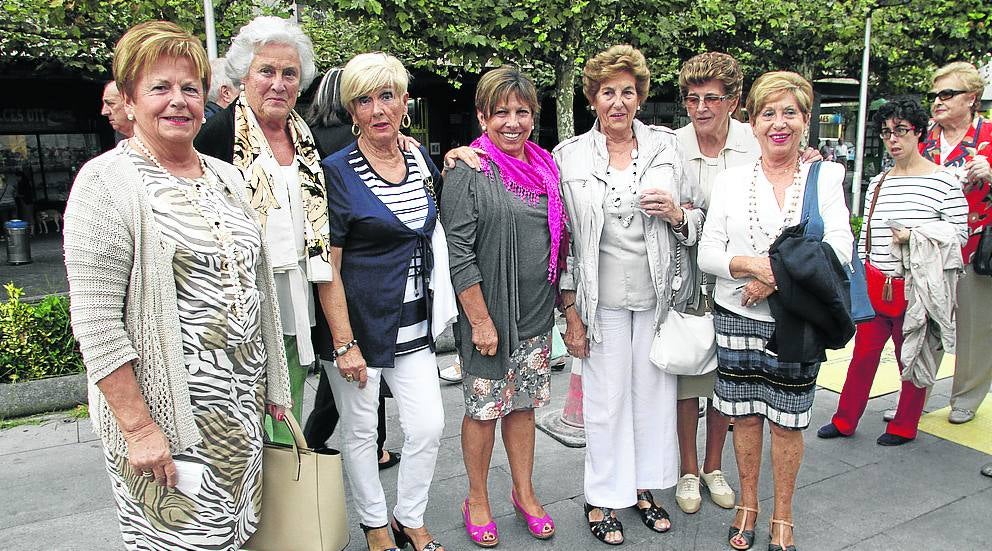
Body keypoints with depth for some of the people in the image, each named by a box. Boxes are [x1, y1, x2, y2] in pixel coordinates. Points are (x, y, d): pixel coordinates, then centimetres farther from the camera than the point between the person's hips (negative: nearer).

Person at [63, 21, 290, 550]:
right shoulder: (106, 183, -10)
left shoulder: (227, 177, 10)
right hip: (167, 409, -6)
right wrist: (138, 426, -18)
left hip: (242, 406, 6)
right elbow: (96, 322, -15)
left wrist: (271, 388, 14)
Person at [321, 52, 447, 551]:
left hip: (414, 322, 5)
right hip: (359, 321, -5)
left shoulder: (421, 160, 5)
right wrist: (344, 343, -15)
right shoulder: (336, 172, -11)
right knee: (360, 432, 11)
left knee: (428, 427, 7)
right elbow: (327, 268, -12)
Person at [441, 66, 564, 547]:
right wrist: (480, 319, -16)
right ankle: (477, 499, 26)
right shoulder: (468, 172, -11)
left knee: (523, 403, 16)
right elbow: (458, 253, -14)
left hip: (537, 314, 5)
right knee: (484, 408, 7)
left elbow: (558, 240, 15)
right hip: (488, 313, -5)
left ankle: (524, 493, 32)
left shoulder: (545, 167, 7)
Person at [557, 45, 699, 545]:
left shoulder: (667, 147, 3)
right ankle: (602, 500, 24)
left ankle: (643, 488, 32)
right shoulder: (569, 156, -1)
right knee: (606, 400, 6)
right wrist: (571, 311, -3)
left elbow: (699, 219, 10)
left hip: (658, 296, 2)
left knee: (654, 393, 12)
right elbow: (562, 239, 0)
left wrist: (677, 214, -13)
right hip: (602, 298, -2)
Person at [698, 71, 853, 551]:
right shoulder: (730, 180, 2)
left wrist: (778, 275, -20)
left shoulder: (826, 176, 1)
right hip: (737, 317, 1)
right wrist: (750, 264, -20)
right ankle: (748, 503, 33)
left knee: (787, 421, 10)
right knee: (744, 416, 12)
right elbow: (707, 254, -2)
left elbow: (839, 246, -10)